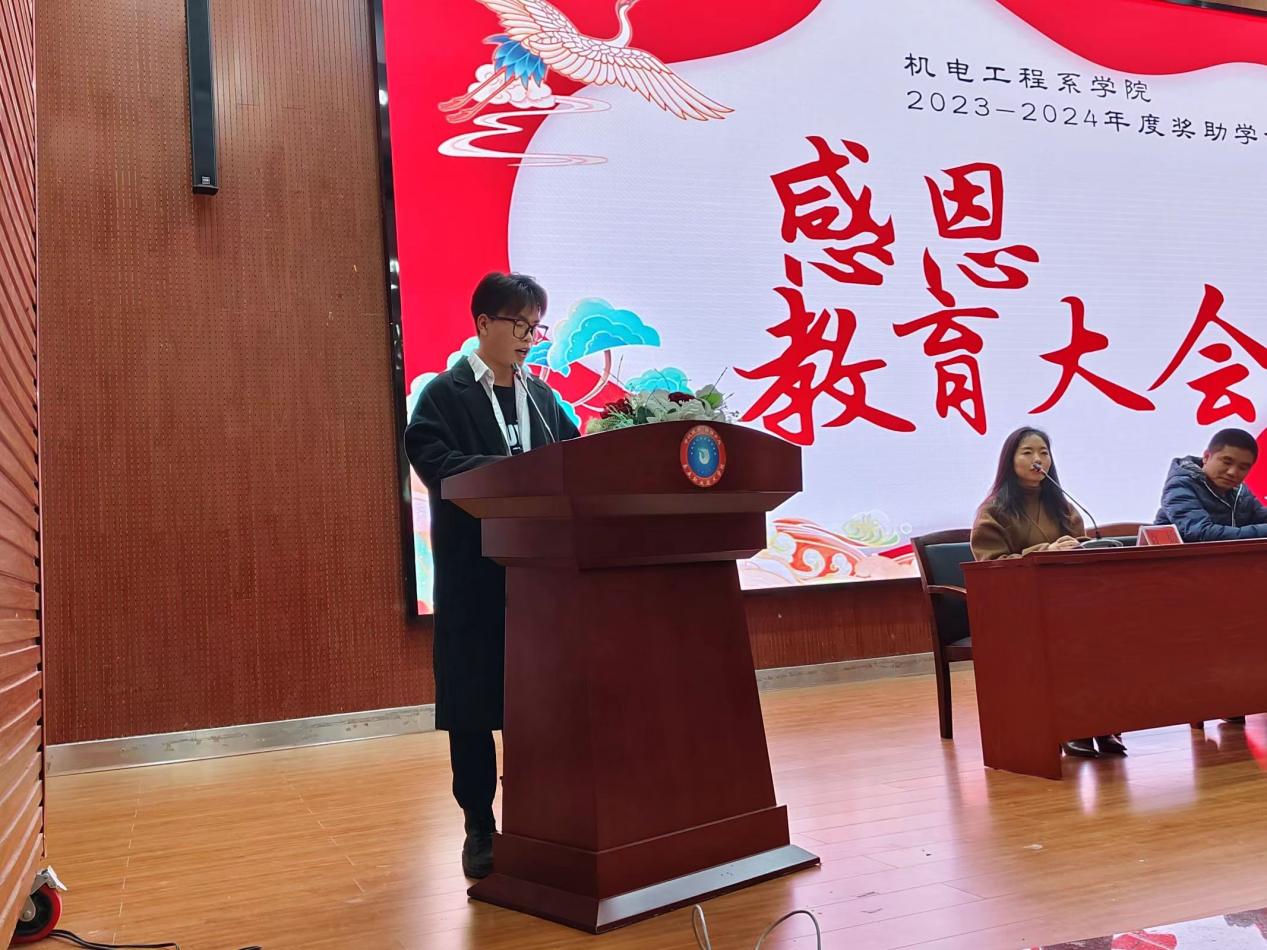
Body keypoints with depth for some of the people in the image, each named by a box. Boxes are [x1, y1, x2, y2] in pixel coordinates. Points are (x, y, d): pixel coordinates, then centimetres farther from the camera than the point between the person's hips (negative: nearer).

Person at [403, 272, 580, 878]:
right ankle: (479, 826, 16)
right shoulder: (445, 394, 0)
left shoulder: (542, 397, 16)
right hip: (475, 572, -4)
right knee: (473, 703, 3)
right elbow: (435, 462, -15)